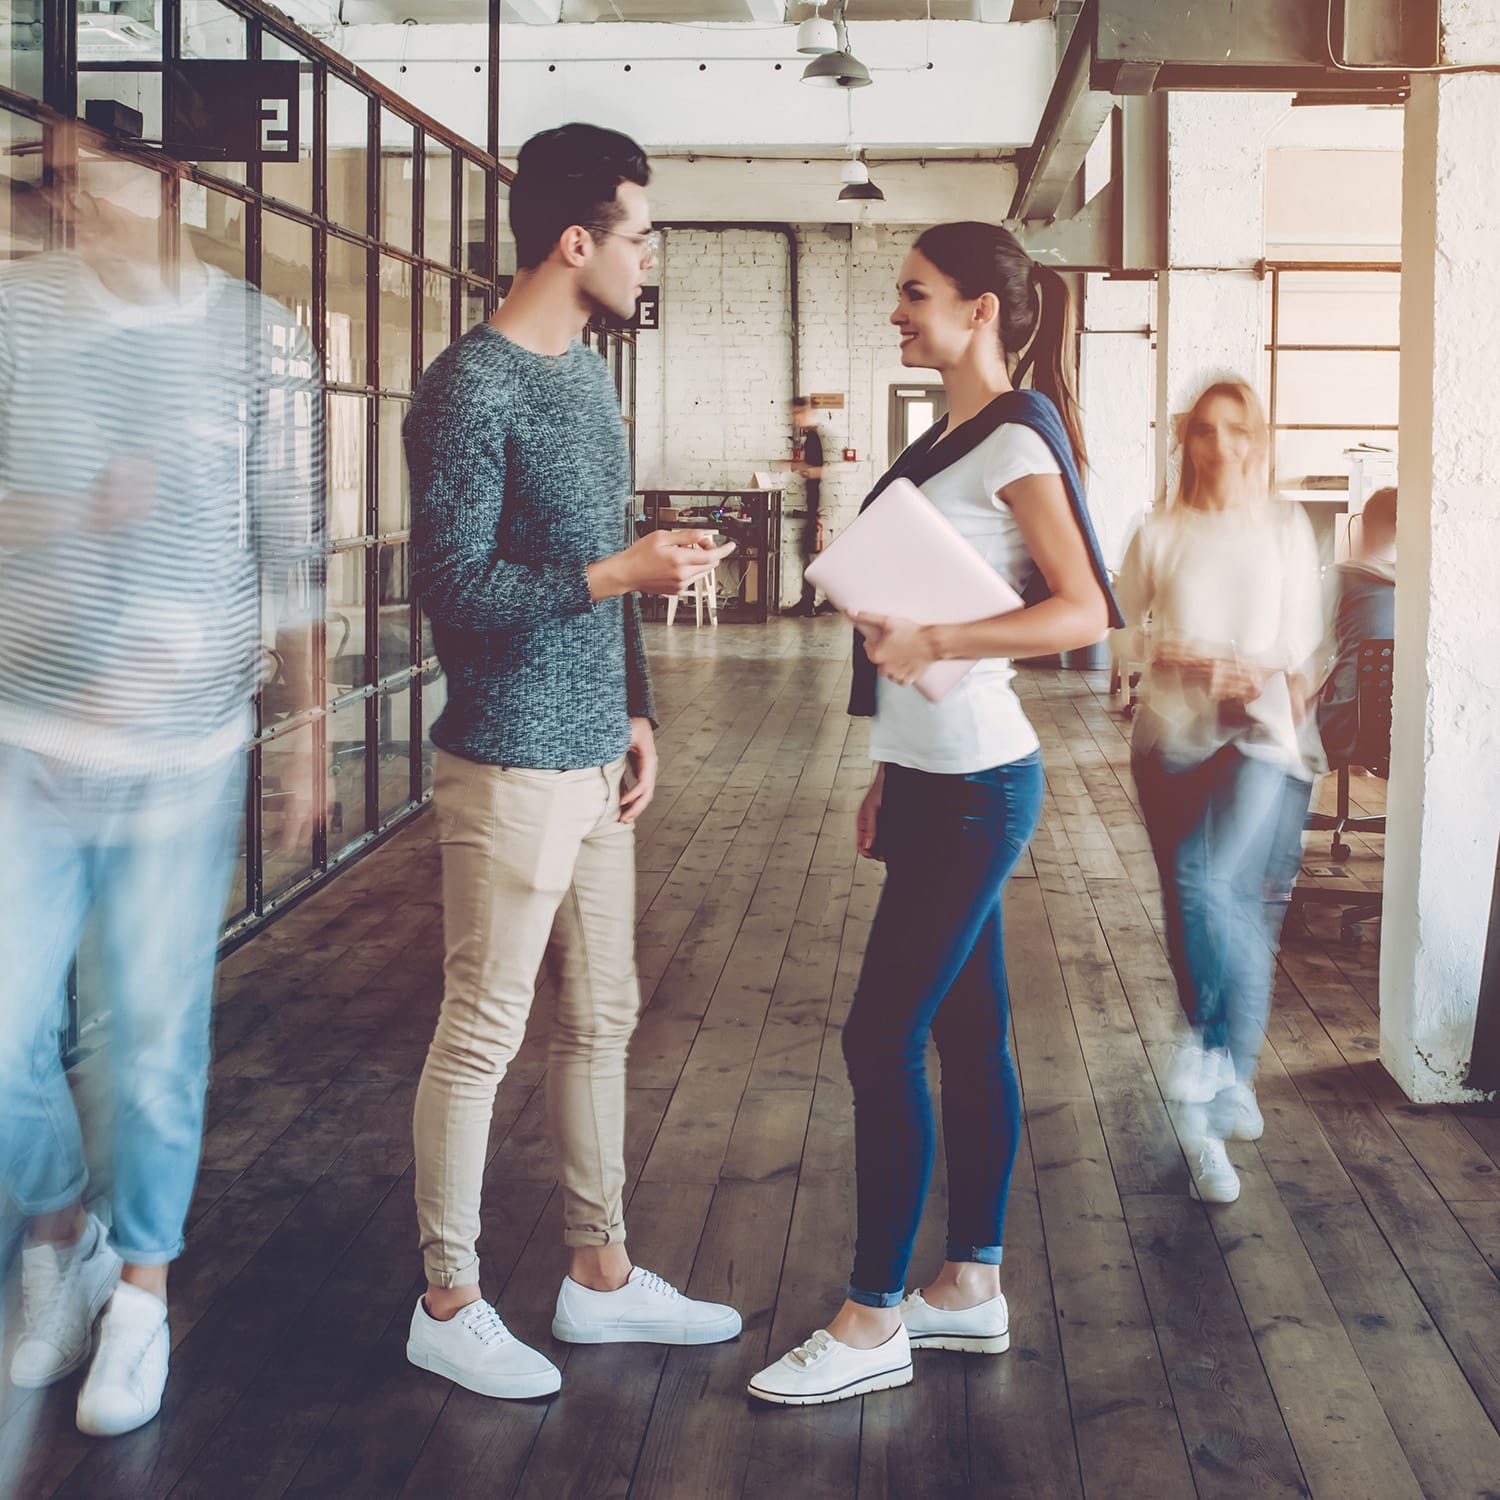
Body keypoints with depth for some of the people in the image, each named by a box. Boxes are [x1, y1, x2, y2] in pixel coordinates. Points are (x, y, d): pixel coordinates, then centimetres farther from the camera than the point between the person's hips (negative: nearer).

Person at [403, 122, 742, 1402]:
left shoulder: (588, 374, 14)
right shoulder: (473, 389, -14)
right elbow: (457, 591, -18)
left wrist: (635, 710, 15)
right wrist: (627, 573, -20)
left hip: (595, 759, 9)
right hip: (511, 767, -9)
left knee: (602, 1020, 14)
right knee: (482, 1034, 1)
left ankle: (600, 1274, 27)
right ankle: (448, 1304, 15)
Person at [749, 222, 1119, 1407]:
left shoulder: (1015, 436, -12)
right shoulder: (953, 439, 15)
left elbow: (1084, 611, -19)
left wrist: (935, 641, -30)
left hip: (974, 785, -9)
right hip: (937, 777, 9)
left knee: (884, 1037, -6)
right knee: (966, 1031, 13)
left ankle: (873, 1322, 3)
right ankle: (972, 1287, 22)